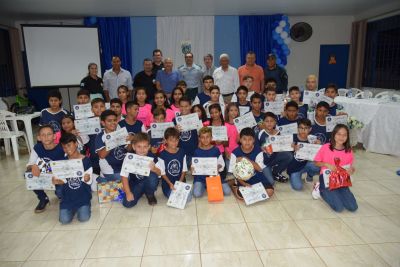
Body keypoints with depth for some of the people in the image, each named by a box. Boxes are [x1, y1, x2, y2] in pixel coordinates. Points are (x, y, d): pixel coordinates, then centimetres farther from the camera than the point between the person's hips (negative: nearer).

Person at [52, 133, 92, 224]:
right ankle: (73, 209, 21)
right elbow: (63, 181, 4)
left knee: (83, 218, -16)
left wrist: (87, 179, -29)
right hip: (68, 196, 3)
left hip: (82, 195, -2)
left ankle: (85, 206, 17)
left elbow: (89, 181, -7)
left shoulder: (86, 160, -7)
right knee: (64, 220, -10)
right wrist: (57, 181, -16)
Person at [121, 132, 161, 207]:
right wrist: (128, 192, -18)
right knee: (127, 203, -18)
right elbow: (124, 176, -12)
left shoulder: (151, 157, -17)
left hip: (148, 183, 0)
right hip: (135, 185, 1)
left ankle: (150, 195, -1)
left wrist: (154, 169, -39)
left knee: (153, 176, -32)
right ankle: (141, 192, 14)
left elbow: (159, 173, -15)